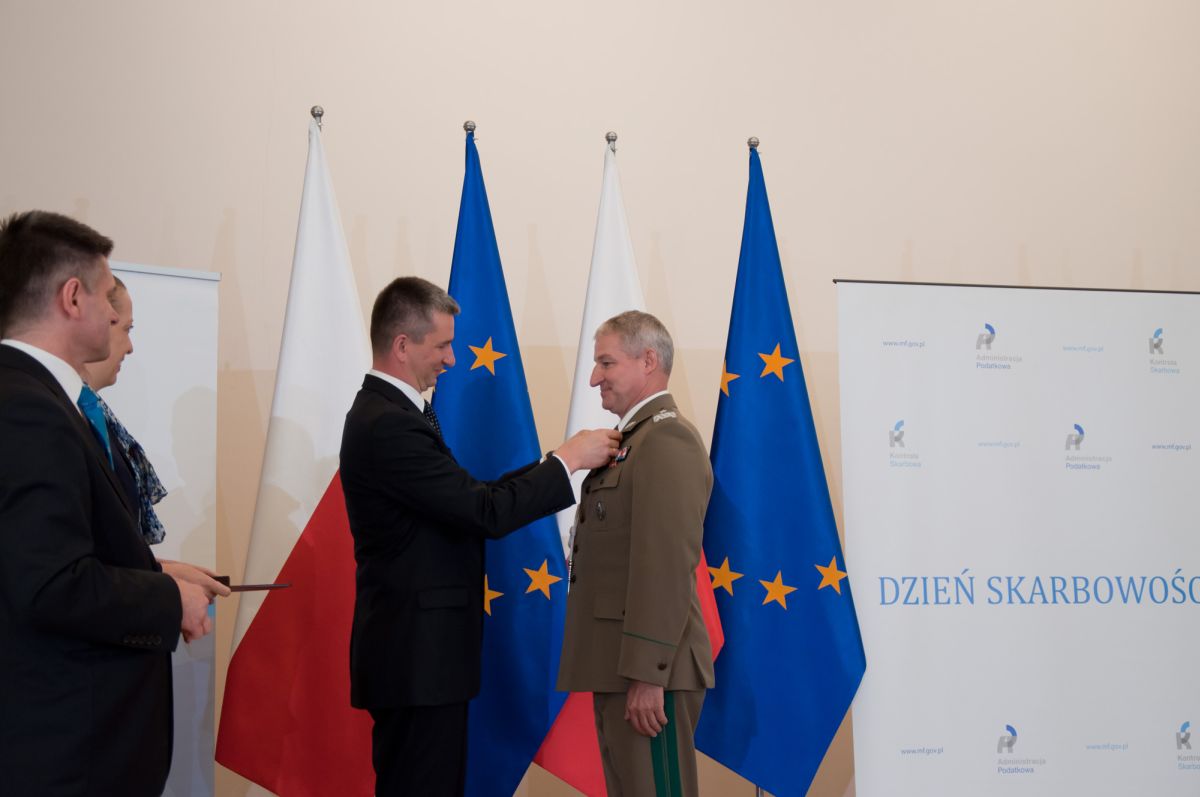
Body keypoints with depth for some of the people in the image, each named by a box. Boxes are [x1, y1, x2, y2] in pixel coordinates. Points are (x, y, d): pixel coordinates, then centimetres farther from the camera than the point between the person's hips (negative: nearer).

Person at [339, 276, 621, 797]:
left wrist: (555, 465, 4)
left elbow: (468, 498, 12)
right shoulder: (388, 426, -20)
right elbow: (486, 513, -22)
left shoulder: (389, 414, 12)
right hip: (417, 656, -10)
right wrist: (567, 460, -11)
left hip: (420, 650, 10)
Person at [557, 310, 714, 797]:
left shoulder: (666, 439, -14)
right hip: (620, 666, 10)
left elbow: (666, 567, -22)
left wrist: (646, 675, -24)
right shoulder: (634, 440, 17)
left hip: (649, 669, -10)